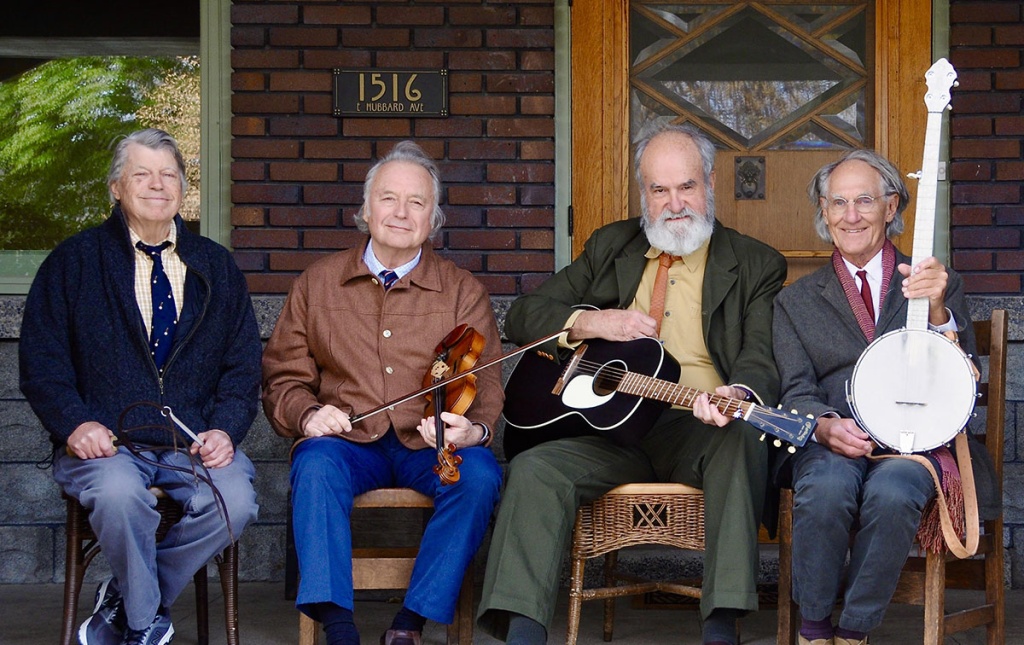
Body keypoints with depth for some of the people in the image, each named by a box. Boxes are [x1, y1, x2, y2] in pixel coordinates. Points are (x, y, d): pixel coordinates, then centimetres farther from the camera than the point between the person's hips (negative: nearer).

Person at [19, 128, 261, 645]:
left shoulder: (216, 267, 17)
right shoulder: (75, 261, 9)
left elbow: (243, 365, 12)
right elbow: (41, 362, 3)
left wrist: (225, 429, -6)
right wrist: (75, 422, -14)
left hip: (195, 444, 3)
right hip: (107, 442, -2)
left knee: (235, 502, -28)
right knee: (119, 493, -36)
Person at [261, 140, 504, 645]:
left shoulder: (463, 292, 8)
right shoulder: (318, 283, 10)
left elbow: (486, 389, 1)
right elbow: (284, 377, 12)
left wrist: (473, 430, -23)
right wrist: (307, 414, -11)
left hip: (430, 448, 0)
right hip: (348, 441, 0)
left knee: (480, 475, -31)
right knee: (315, 465, -33)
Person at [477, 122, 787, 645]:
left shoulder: (756, 265, 8)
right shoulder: (610, 248, 18)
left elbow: (762, 358, -7)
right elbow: (522, 317, 15)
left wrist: (737, 394, -32)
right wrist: (591, 323, -5)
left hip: (700, 432, -3)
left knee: (744, 436, -36)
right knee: (534, 470, -24)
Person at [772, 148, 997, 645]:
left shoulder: (940, 286, 15)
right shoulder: (795, 300, 19)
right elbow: (796, 390, 8)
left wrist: (936, 310, -17)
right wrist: (826, 424, -15)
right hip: (830, 441, 1)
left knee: (892, 494, -36)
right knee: (825, 490, -34)